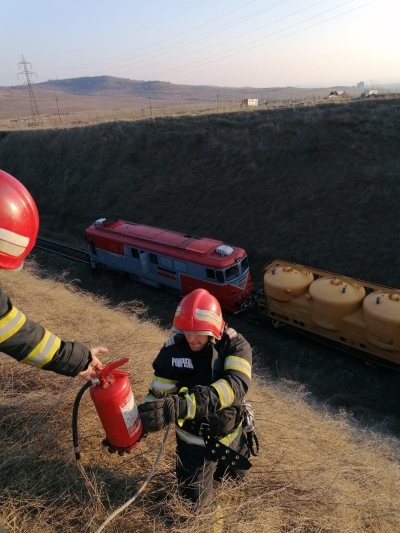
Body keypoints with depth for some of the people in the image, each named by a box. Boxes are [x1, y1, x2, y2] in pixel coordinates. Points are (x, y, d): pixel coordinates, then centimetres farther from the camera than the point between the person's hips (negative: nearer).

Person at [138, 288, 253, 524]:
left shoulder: (235, 345, -26)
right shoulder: (172, 349, -21)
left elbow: (235, 385, -44)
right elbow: (158, 396, -13)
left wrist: (179, 405, -55)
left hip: (230, 434, 1)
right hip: (193, 440, -1)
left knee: (236, 475, 27)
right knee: (196, 503, 9)